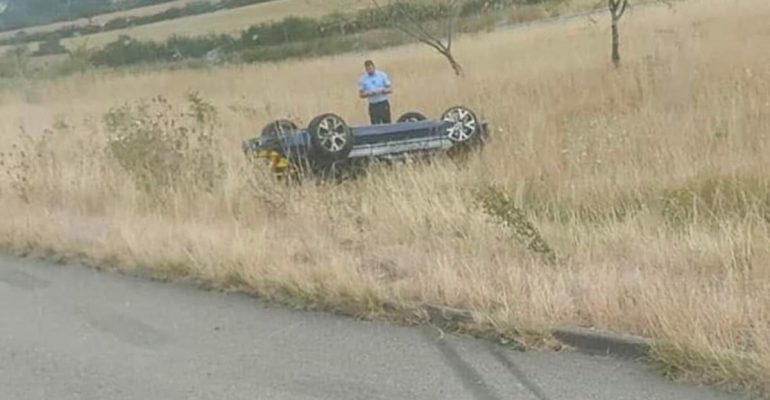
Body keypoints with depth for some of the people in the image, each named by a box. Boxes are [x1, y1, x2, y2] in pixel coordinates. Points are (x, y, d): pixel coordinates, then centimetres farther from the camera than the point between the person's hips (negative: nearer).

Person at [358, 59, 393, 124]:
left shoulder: (382, 75, -2)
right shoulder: (362, 79, 1)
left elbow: (390, 89, 1)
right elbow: (361, 94, 5)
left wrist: (382, 91, -19)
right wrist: (368, 94, -16)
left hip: (383, 104, -1)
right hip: (373, 106, 1)